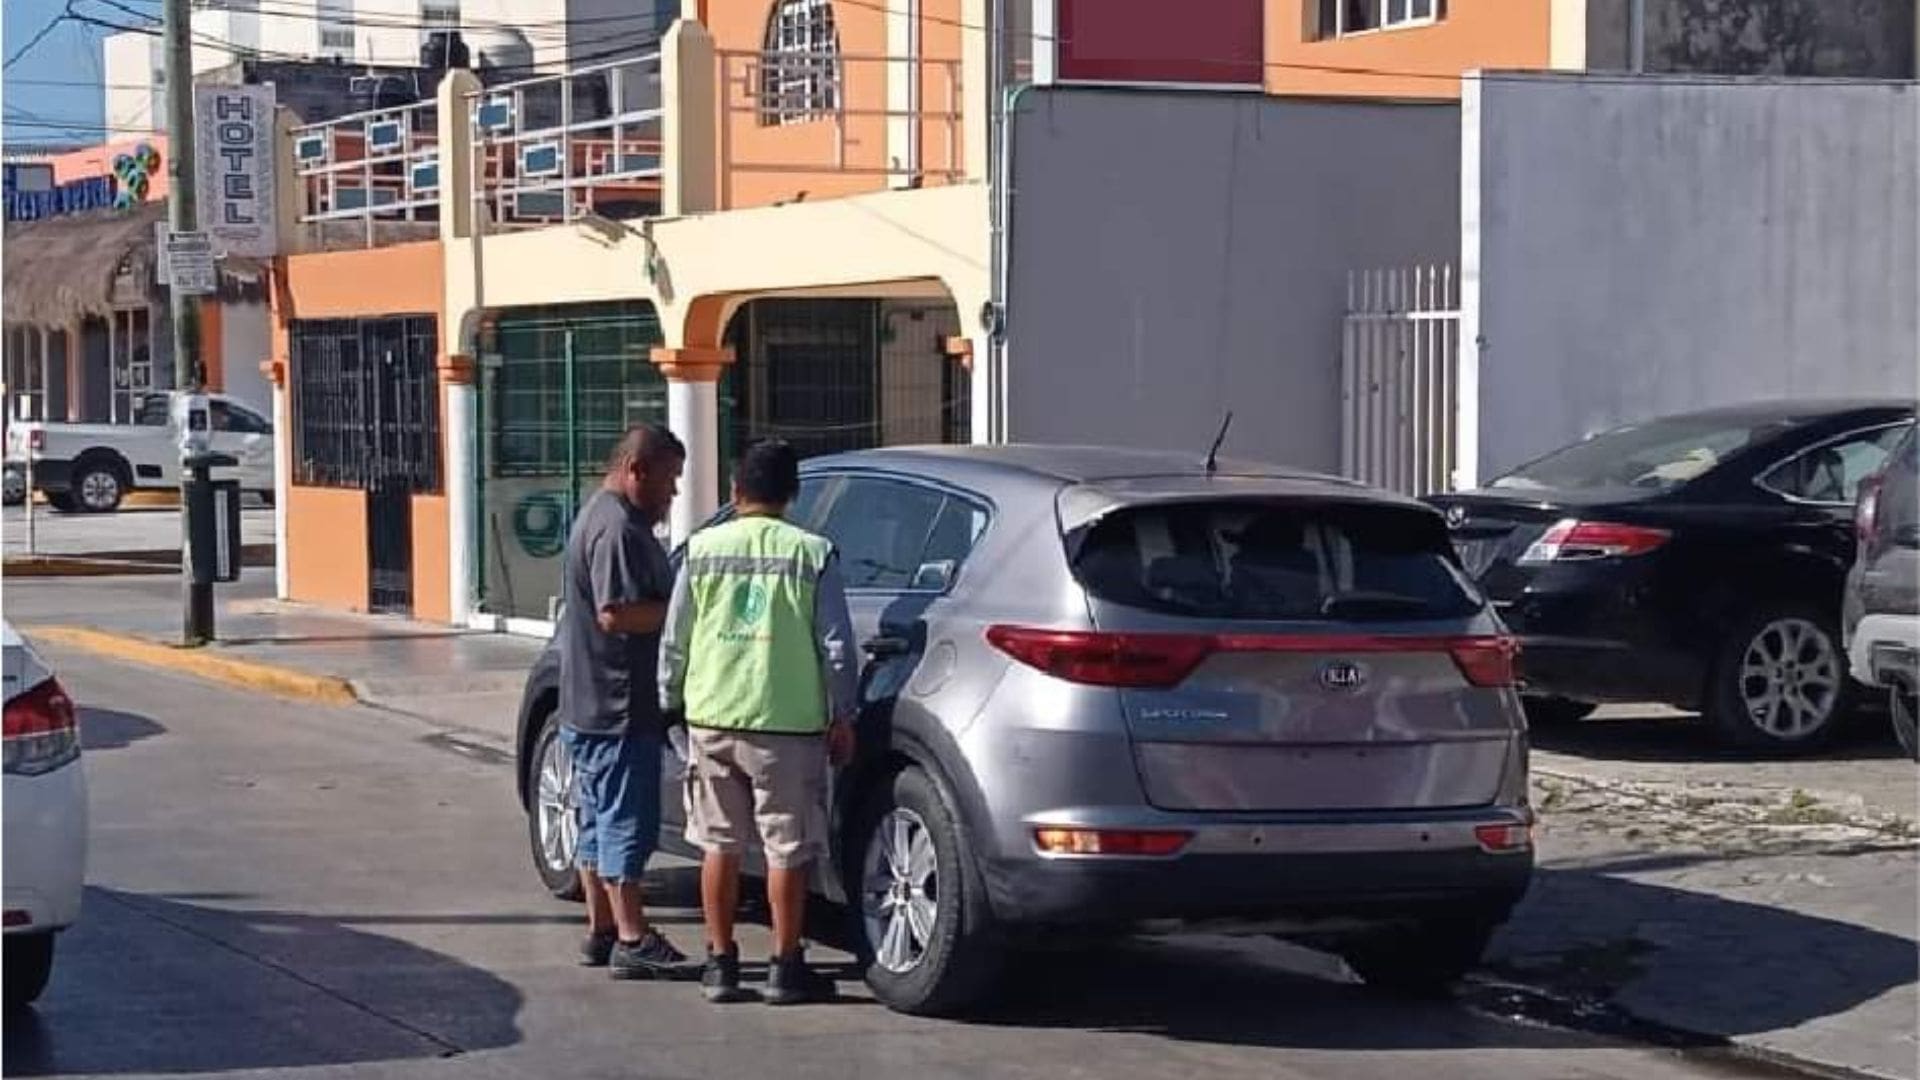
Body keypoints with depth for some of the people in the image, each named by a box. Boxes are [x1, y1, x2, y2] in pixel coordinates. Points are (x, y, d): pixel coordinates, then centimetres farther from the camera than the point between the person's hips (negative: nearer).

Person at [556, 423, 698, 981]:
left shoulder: (599, 517, 18)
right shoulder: (617, 528, -17)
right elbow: (617, 613, -25)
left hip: (592, 704, 11)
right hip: (618, 706, -11)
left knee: (600, 820, 15)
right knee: (626, 821, -8)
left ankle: (602, 931, 22)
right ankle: (633, 940, -6)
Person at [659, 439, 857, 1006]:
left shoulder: (703, 550, 1)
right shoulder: (812, 554, -4)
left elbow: (674, 640, 5)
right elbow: (836, 645, -4)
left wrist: (670, 702, 18)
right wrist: (842, 718, 5)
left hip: (712, 718, 2)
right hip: (787, 723, -2)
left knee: (719, 844, 11)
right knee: (787, 848, 5)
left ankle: (720, 964, 15)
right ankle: (786, 968, 9)